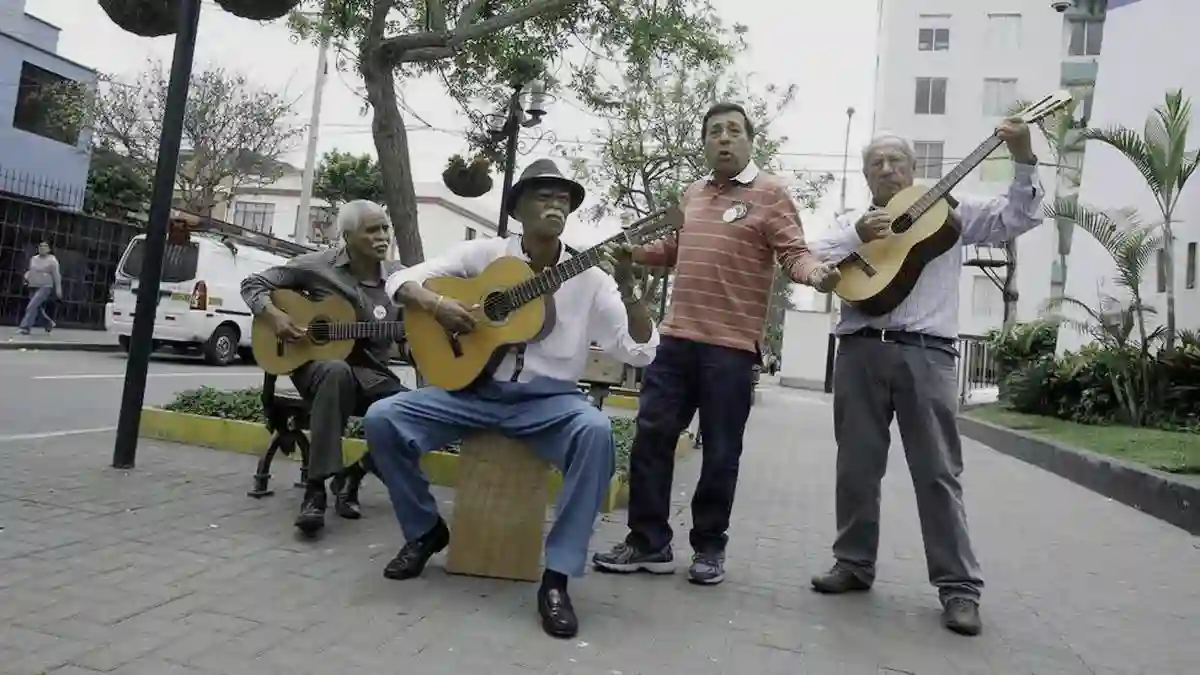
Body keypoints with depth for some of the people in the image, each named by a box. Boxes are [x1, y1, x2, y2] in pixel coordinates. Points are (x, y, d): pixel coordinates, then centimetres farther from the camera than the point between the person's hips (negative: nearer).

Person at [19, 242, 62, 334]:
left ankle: (25, 327, -15)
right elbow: (30, 271, 23)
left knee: (32, 306, -18)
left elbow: (56, 275, -6)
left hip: (45, 287, -7)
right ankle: (50, 323, 33)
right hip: (34, 287, 7)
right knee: (37, 309, 12)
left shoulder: (52, 260, -5)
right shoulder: (33, 259, 11)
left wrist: (58, 289, -8)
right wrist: (26, 277, 1)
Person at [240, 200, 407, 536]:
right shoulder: (318, 266, -1)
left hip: (371, 371, 3)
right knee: (337, 373, -41)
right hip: (317, 361, -3)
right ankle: (315, 490, -37)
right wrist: (273, 315, -14)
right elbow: (253, 284, 4)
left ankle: (351, 475, -1)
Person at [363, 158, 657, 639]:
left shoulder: (589, 277, 0)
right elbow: (404, 279, 4)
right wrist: (435, 304, -17)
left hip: (549, 400, -1)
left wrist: (626, 289, -23)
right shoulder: (485, 253, 2)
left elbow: (640, 351, -7)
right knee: (382, 418, -16)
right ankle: (425, 530, 9)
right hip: (475, 389, 2)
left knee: (595, 431, -34)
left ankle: (557, 577, -21)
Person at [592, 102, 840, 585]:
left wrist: (815, 272, -30)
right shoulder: (692, 194, 18)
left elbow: (793, 253, -9)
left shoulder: (770, 192, 0)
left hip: (732, 346, -6)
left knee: (720, 452, 4)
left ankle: (709, 547, 21)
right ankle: (648, 542, 16)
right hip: (677, 338, 6)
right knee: (651, 437, 5)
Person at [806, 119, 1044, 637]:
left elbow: (1018, 220, 8)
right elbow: (810, 259, 3)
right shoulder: (850, 223, 19)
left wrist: (1023, 161, -5)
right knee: (856, 466, 8)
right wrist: (857, 237, -11)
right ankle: (854, 564, 21)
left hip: (926, 352, -2)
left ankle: (959, 587, 6)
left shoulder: (950, 210, 15)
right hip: (859, 351, 2)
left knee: (938, 471, -2)